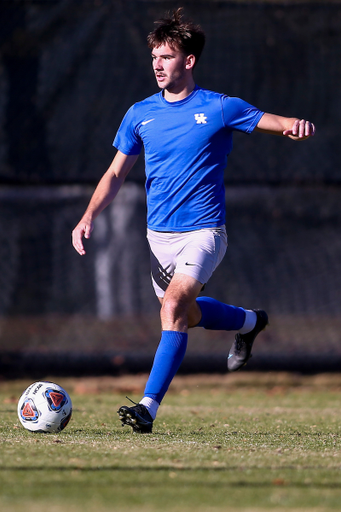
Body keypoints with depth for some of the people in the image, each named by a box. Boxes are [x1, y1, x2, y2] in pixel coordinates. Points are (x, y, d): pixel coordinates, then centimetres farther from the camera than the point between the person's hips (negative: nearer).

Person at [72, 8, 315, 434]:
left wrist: (297, 125, -27)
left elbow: (278, 124, -2)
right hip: (159, 235, 6)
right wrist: (89, 217, -6)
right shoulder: (140, 114, 4)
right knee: (188, 313, 20)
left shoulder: (219, 108, -6)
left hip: (203, 232, -6)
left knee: (174, 306, -25)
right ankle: (250, 322, 51)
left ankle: (150, 405, -27)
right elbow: (116, 173, 8)